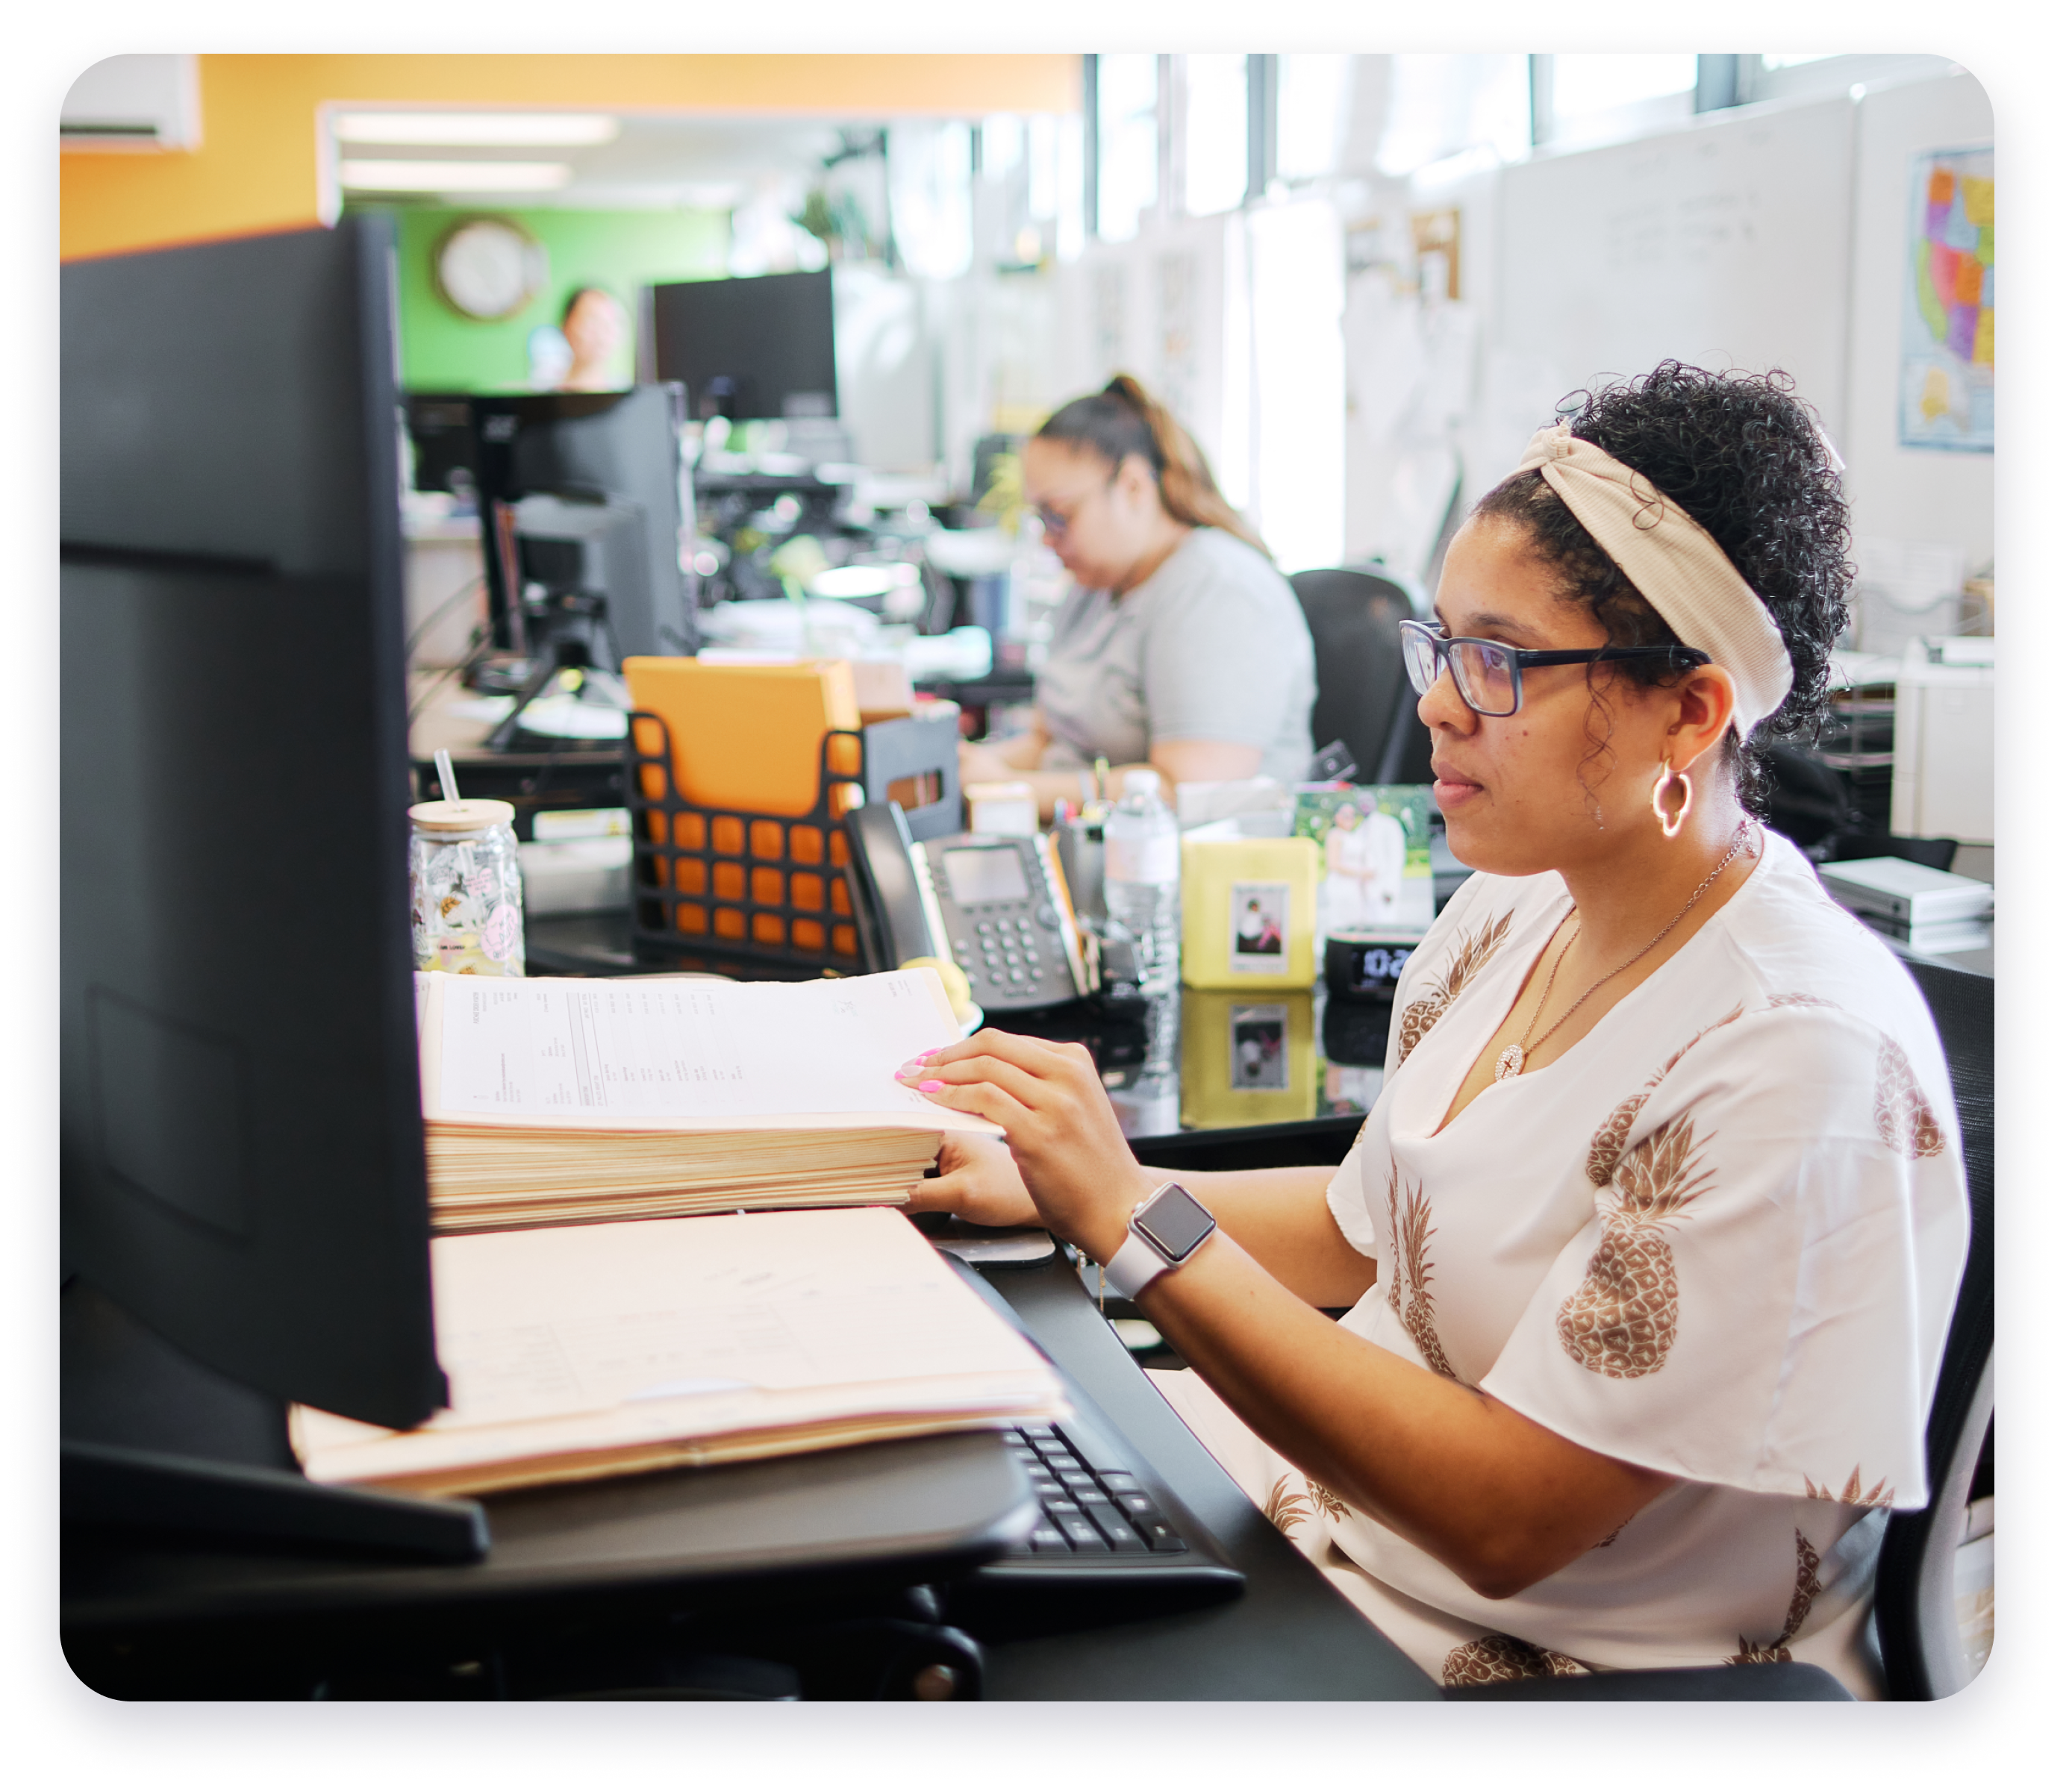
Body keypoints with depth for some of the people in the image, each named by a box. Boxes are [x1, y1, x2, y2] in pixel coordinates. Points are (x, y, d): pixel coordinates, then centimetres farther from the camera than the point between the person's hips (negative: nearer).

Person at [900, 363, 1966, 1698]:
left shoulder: (1802, 1058, -26)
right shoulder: (1515, 911, 1)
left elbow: (1508, 1517, -26)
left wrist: (1133, 1224, -28)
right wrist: (1054, 1186, 2)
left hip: (1555, 1656, -7)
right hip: (1342, 1486, 7)